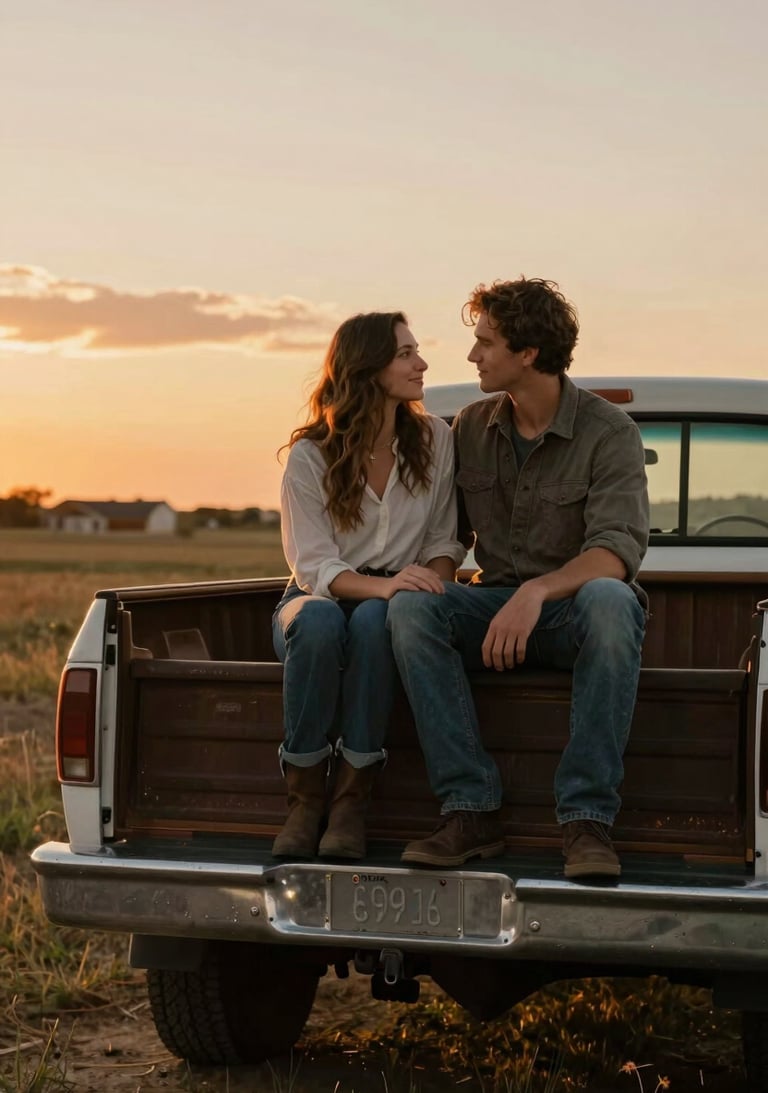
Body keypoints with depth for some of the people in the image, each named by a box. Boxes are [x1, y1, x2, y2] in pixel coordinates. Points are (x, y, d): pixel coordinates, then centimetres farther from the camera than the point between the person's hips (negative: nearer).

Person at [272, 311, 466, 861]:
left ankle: (351, 800, -30)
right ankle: (305, 798, -27)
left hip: (388, 605, 1)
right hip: (320, 594, -1)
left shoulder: (435, 439, 2)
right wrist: (381, 584, -33)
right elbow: (314, 564, -13)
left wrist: (430, 585, -18)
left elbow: (445, 539, 5)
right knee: (318, 621, -39)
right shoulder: (309, 456, -6)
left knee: (375, 621, -38)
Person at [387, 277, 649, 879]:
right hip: (497, 604, 4)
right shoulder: (472, 428, 8)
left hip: (576, 607, -4)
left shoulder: (609, 432, -8)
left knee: (608, 599, -39)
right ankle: (471, 811, -29)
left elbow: (618, 549, -22)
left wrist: (538, 591, -40)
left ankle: (587, 818, -36)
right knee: (410, 606, -26)